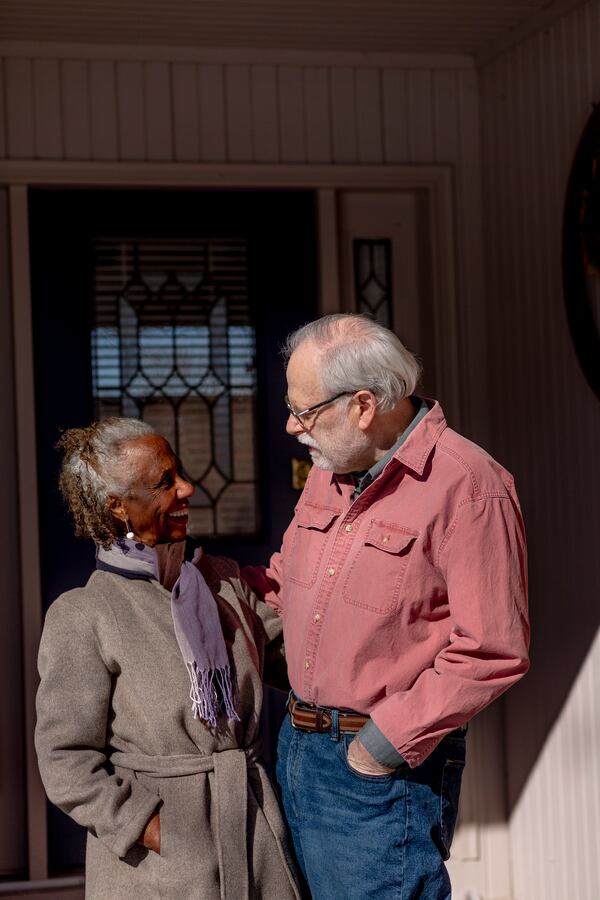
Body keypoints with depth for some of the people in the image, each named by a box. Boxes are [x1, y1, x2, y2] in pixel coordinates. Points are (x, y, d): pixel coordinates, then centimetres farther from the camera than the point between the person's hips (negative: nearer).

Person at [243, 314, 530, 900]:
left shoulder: (465, 484, -16)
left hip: (386, 765, -8)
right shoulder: (329, 471, 10)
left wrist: (388, 740, -16)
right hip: (300, 743, 8)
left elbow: (492, 652, -18)